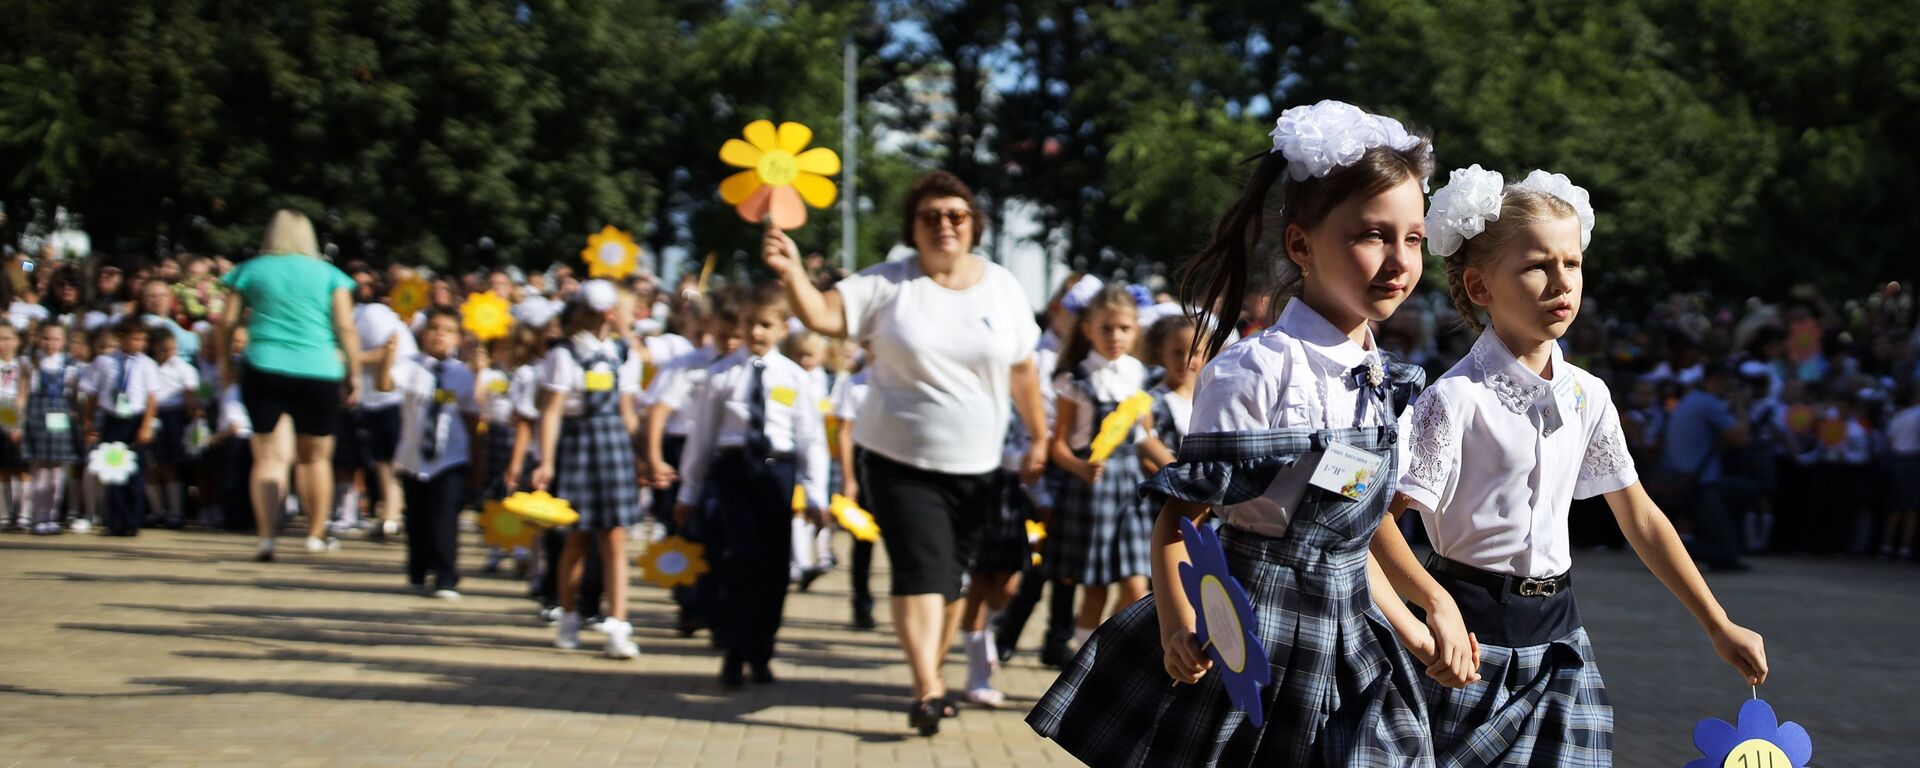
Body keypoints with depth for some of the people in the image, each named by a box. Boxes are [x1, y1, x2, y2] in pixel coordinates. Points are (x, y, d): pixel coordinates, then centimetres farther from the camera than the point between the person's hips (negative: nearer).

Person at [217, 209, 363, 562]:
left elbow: (228, 321, 6)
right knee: (316, 456, 14)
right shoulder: (328, 275, 6)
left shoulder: (249, 271, 7)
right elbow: (346, 327, 0)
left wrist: (225, 360, 19)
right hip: (318, 373, 0)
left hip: (263, 371, 0)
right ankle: (316, 534, 20)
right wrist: (354, 374, 6)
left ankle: (267, 535, -17)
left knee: (269, 457, -2)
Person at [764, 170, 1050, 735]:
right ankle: (928, 690, -19)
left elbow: (1022, 370, 10)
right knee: (920, 571, -13)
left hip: (975, 466, 3)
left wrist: (1039, 437, 10)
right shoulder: (888, 285, -5)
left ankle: (933, 677, 23)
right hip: (901, 461, -3)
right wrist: (792, 273, -36)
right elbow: (824, 315, -17)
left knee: (951, 577, 9)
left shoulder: (1002, 288, 4)